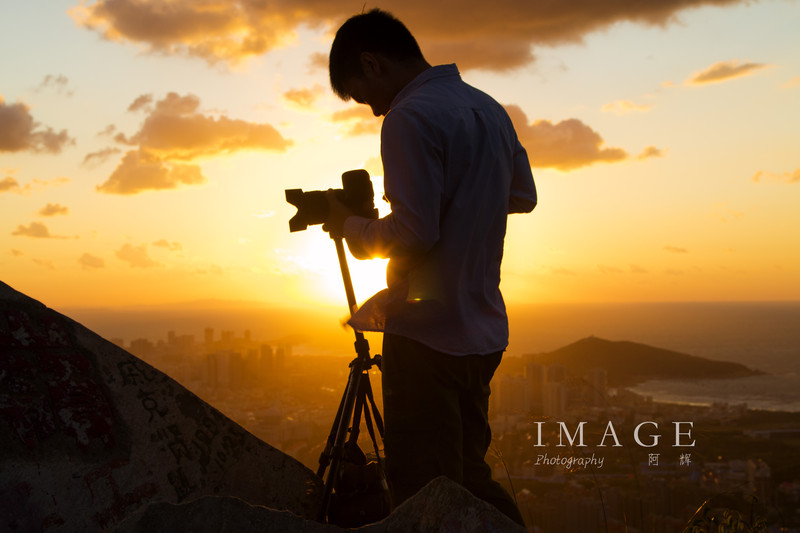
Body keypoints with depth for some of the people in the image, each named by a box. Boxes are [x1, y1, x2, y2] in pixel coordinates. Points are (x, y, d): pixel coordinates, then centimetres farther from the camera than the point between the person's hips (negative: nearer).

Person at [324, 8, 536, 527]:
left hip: (427, 336, -9)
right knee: (471, 478, 18)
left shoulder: (410, 117, -15)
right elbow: (524, 195, 23)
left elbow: (413, 233, -20)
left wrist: (350, 226, -5)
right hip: (485, 333, 9)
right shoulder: (490, 109, 12)